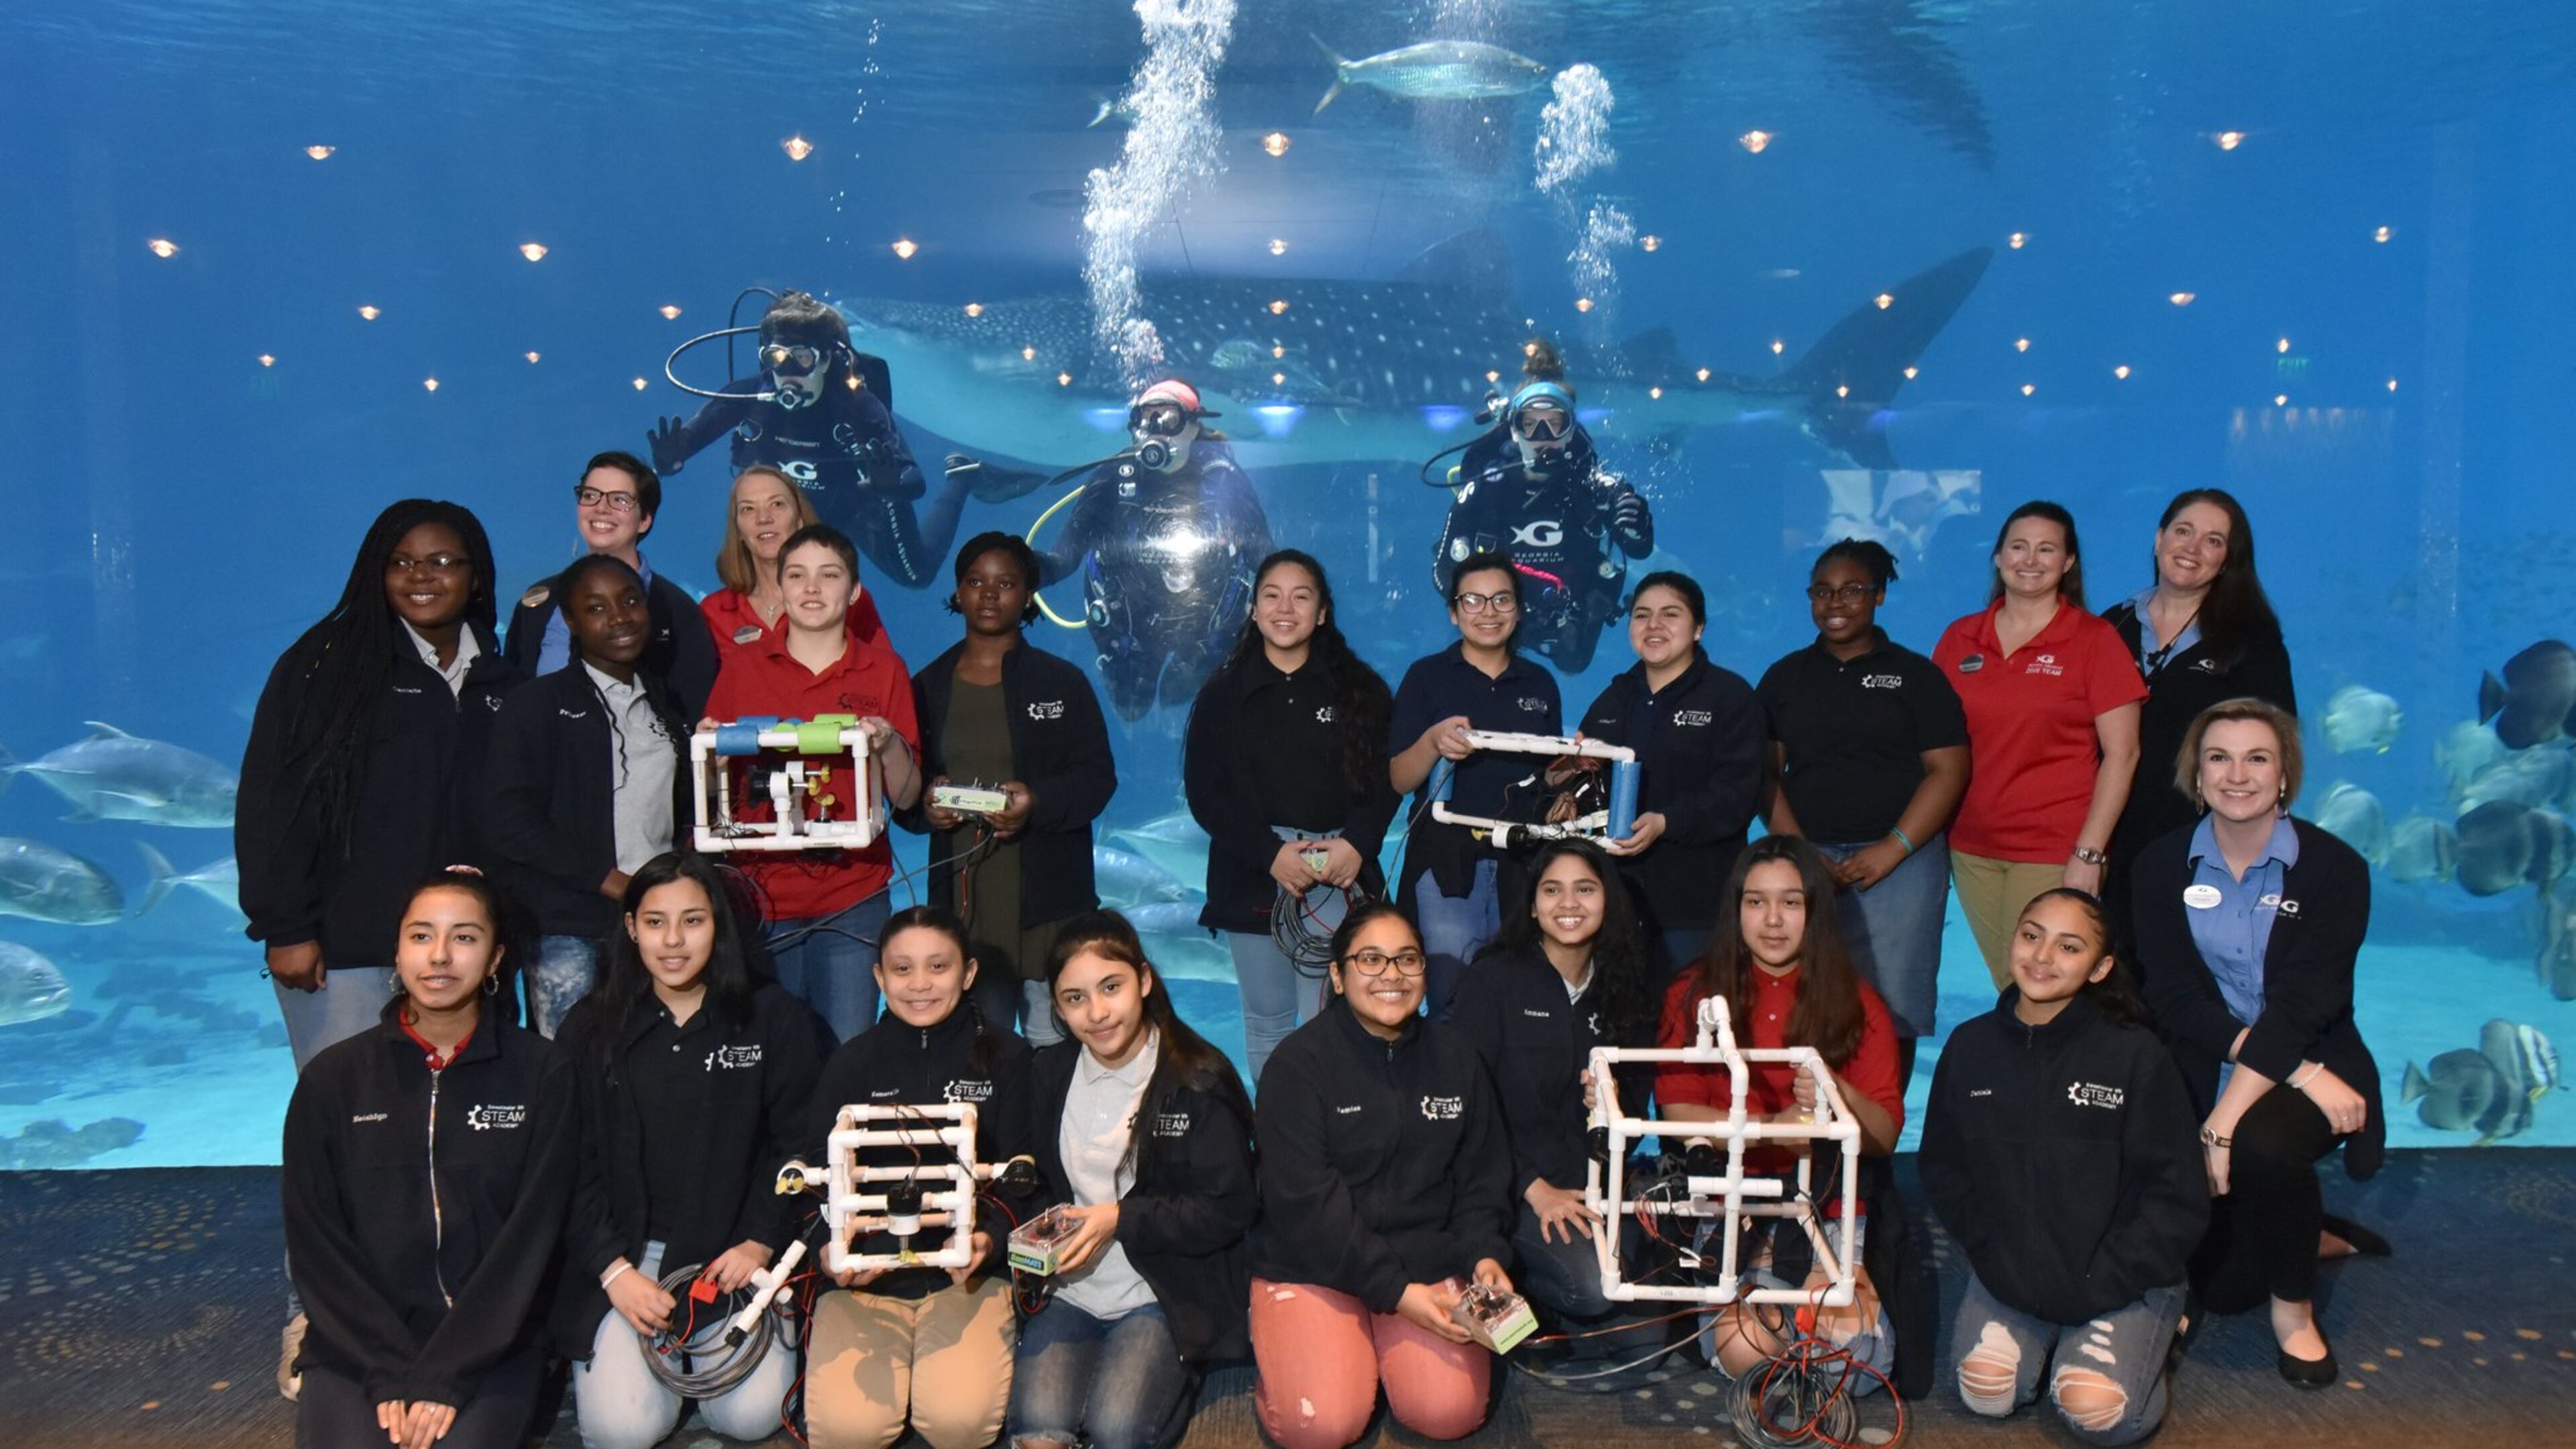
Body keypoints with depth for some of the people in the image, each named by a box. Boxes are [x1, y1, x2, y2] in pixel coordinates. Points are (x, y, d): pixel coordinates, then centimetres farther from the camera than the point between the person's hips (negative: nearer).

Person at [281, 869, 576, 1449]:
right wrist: (391, 1374, -10)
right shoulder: (332, 1078, 3)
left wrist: (444, 1376, -12)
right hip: (357, 1350, 1)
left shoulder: (541, 1074, -1)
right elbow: (316, 1243, 0)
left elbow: (530, 1236, -4)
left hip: (490, 1345, -1)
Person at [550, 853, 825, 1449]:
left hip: (732, 1252, 0)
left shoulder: (774, 1019, 1)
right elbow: (570, 1165, 1)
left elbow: (798, 1145, 0)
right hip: (623, 1255, 1)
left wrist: (760, 1243, -12)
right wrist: (614, 1269, -10)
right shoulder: (591, 1028, 4)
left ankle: (697, 1349, 18)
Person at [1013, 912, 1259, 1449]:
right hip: (1066, 1291, 2)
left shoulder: (1201, 1079, -7)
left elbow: (1230, 1210, -8)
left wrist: (1122, 1219, -17)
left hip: (1165, 1296, -2)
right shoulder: (1047, 1073, 7)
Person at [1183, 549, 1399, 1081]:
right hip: (1253, 880, 1)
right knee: (1267, 1022, 7)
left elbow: (1388, 778, 4)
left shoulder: (1360, 689, 7)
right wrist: (1270, 853, -12)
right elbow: (1204, 791, 0)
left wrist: (1358, 843, -14)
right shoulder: (1223, 694, 7)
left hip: (1340, 879, -1)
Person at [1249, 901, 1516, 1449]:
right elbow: (1304, 1201, -16)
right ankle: (1286, 1354, 12)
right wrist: (1393, 1290, -20)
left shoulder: (1455, 1055, 5)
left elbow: (1483, 1174, 8)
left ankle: (1382, 1352, 15)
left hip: (1428, 1263, 4)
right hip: (1311, 1268, -3)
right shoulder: (1299, 1062, -11)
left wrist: (1485, 1254, -11)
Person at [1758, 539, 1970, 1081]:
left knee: (1891, 1009, -4)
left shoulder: (1916, 675, 6)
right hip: (1806, 860, 2)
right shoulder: (1785, 677, 13)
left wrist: (1891, 851, -10)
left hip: (1898, 860, -2)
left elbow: (1948, 771, -1)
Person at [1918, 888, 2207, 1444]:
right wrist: (1991, 1253, -6)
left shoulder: (2135, 1053, -11)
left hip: (2122, 1281, -2)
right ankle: (2046, 1340, 14)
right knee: (1986, 1392, -18)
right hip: (2009, 1276, 3)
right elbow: (1942, 1167, 6)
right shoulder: (1971, 1046, -1)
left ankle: (2147, 1345, 11)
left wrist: (2101, 1283, -14)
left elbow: (2178, 1195, -9)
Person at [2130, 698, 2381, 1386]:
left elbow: (2301, 1003, -18)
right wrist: (2304, 1072, -24)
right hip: (2202, 1077, 2)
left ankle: (2294, 1309, -6)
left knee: (2261, 1144, -36)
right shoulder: (2162, 866, -2)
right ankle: (2316, 1238, 35)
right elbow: (2178, 999, -12)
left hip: (2307, 1073, -2)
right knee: (2220, 1285, 0)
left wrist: (2228, 1116, -28)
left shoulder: (2334, 866, -8)